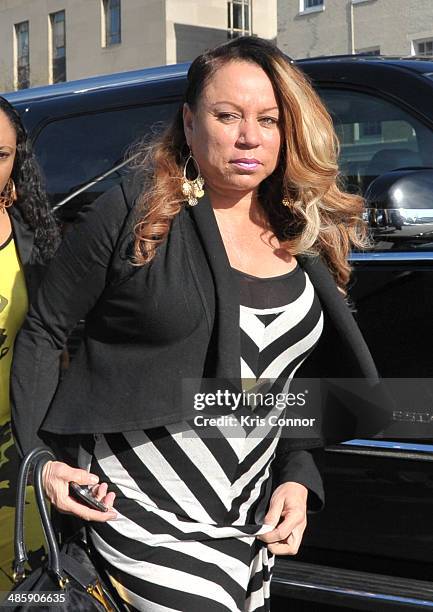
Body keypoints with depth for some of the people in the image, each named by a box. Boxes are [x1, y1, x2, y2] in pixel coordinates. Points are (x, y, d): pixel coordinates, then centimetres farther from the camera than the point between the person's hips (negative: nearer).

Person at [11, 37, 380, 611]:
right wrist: (37, 455, -10)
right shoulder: (133, 213, -10)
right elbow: (43, 332, -3)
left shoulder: (302, 242, 5)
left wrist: (296, 478, 2)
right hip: (141, 510, -5)